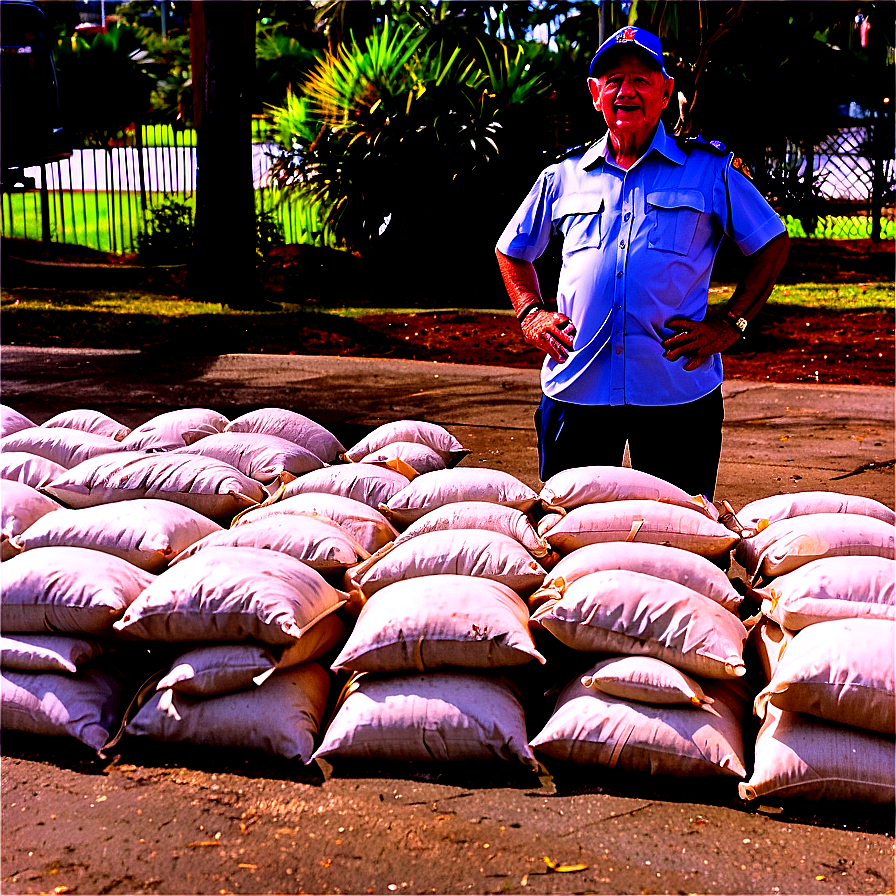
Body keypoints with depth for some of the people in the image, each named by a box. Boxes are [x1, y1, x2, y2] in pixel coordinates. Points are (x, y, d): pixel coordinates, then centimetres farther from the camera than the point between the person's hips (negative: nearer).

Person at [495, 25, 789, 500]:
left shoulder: (709, 170, 6)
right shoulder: (564, 176, 12)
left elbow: (771, 242, 12)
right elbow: (511, 249, 24)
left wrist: (729, 323, 1)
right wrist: (530, 314, 9)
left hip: (677, 390, -1)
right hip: (575, 387, 2)